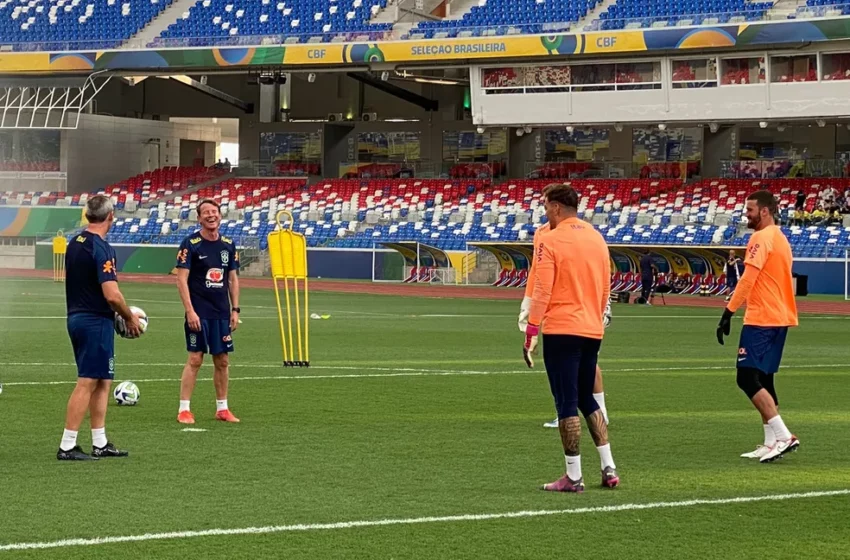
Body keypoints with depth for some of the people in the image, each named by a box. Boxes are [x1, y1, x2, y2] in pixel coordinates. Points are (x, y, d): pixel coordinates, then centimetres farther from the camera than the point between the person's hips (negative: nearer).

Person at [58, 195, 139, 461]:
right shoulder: (100, 249, -18)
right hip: (96, 321, -9)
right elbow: (112, 295, -24)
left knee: (103, 382, 15)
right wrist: (130, 317, -6)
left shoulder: (75, 243, 10)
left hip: (77, 317, 9)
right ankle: (67, 446, -4)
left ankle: (100, 443, 18)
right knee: (87, 384, -5)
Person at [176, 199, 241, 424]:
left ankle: (222, 408, 17)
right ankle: (184, 409, -1)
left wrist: (235, 309, 8)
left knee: (222, 360, 8)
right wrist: (190, 311, -17)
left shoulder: (228, 245, 8)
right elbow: (182, 279, -11)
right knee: (195, 359, -6)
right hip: (199, 313, -5)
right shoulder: (191, 244, -8)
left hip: (222, 313, 5)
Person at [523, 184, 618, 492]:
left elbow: (542, 291, -13)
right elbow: (606, 289, 15)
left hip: (561, 331, -7)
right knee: (587, 399, 18)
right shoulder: (597, 238, 10)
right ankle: (608, 469, 14)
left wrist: (531, 332, -9)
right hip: (592, 330, 7)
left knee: (567, 403, -2)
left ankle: (573, 476, -1)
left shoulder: (551, 241, -10)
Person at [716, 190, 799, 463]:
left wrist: (728, 313, -20)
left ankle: (782, 436, -18)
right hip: (781, 318, 10)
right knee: (763, 380, 14)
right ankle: (771, 443, 12)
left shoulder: (761, 238, -12)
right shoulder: (780, 238, 17)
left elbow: (747, 280, -20)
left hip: (761, 319, -10)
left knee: (747, 378, -11)